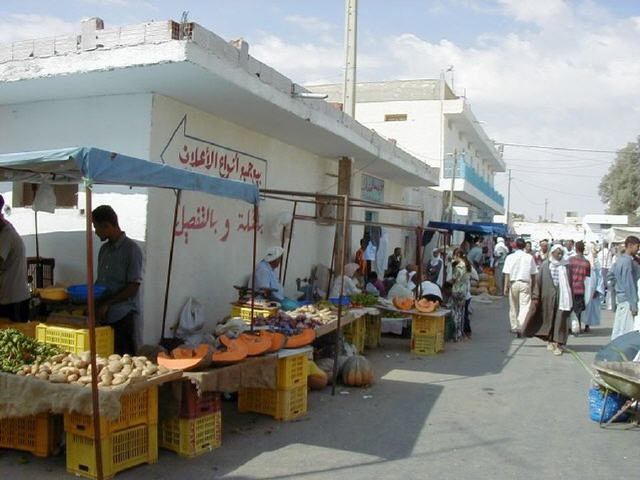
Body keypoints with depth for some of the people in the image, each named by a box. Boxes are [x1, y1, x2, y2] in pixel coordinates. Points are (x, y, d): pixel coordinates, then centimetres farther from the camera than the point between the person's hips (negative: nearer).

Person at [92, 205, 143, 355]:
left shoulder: (131, 249, -9)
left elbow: (133, 287, -13)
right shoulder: (104, 249, 13)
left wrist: (107, 303, -15)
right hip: (103, 316, 7)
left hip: (122, 316, -6)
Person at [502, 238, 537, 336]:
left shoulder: (510, 257, -2)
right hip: (525, 283, -1)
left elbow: (507, 273, -7)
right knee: (525, 306, -3)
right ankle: (521, 326, -17)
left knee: (513, 306, 13)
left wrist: (506, 286, -5)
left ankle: (514, 327, 23)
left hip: (513, 283, 1)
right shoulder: (529, 257, 1)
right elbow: (533, 274, 5)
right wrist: (533, 286, 16)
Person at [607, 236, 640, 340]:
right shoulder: (628, 261, -17)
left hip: (620, 297, 10)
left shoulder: (619, 259, 10)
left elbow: (610, 276, 21)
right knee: (627, 331, -6)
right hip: (627, 300, -10)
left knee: (618, 329, 14)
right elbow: (629, 284, -19)